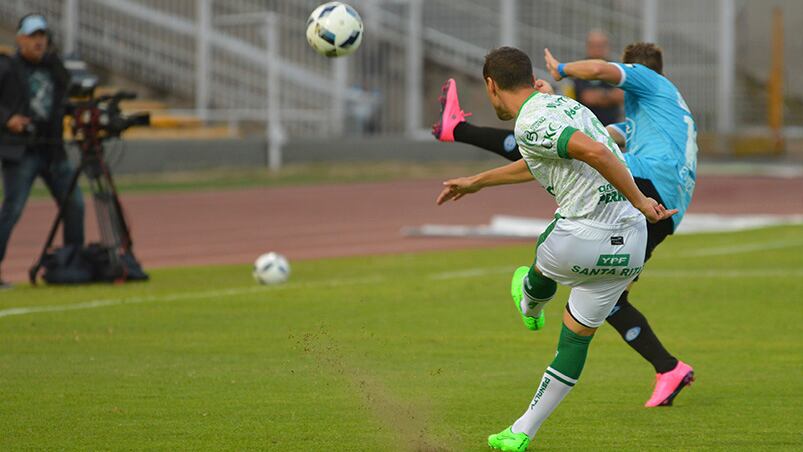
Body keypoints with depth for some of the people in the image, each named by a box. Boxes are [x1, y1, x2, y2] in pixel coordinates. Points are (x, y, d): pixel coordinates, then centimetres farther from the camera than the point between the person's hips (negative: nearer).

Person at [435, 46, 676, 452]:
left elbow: (594, 152, -29)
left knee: (543, 262, 30)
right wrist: (477, 182, 48)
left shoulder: (530, 124, -12)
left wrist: (639, 201, -23)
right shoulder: (562, 105, 17)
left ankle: (530, 305, 63)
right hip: (630, 243, 7)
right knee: (576, 339, 16)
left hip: (583, 240, -7)